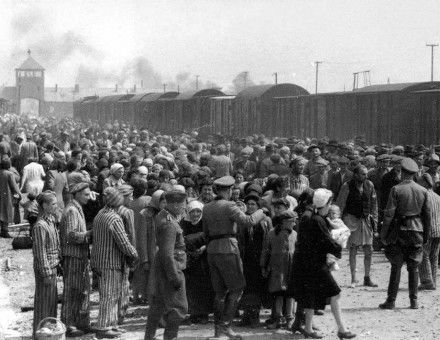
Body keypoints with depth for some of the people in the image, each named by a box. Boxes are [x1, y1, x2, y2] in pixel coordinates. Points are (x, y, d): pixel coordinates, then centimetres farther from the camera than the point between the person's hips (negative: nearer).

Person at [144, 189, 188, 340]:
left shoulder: (163, 215, 8)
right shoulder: (169, 224, -22)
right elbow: (167, 254, -25)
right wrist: (175, 277, -23)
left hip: (160, 269, 10)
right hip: (170, 269, -10)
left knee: (157, 305, 17)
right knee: (179, 307, -4)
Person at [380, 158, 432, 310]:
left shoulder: (396, 189, -9)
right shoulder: (423, 191, 3)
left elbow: (389, 214, -11)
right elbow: (427, 214, 6)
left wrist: (383, 234, -4)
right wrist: (426, 234, 15)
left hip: (400, 230, -3)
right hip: (417, 231, 3)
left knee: (396, 267, 2)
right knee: (414, 267, 9)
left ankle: (391, 301, 3)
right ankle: (414, 301, 8)